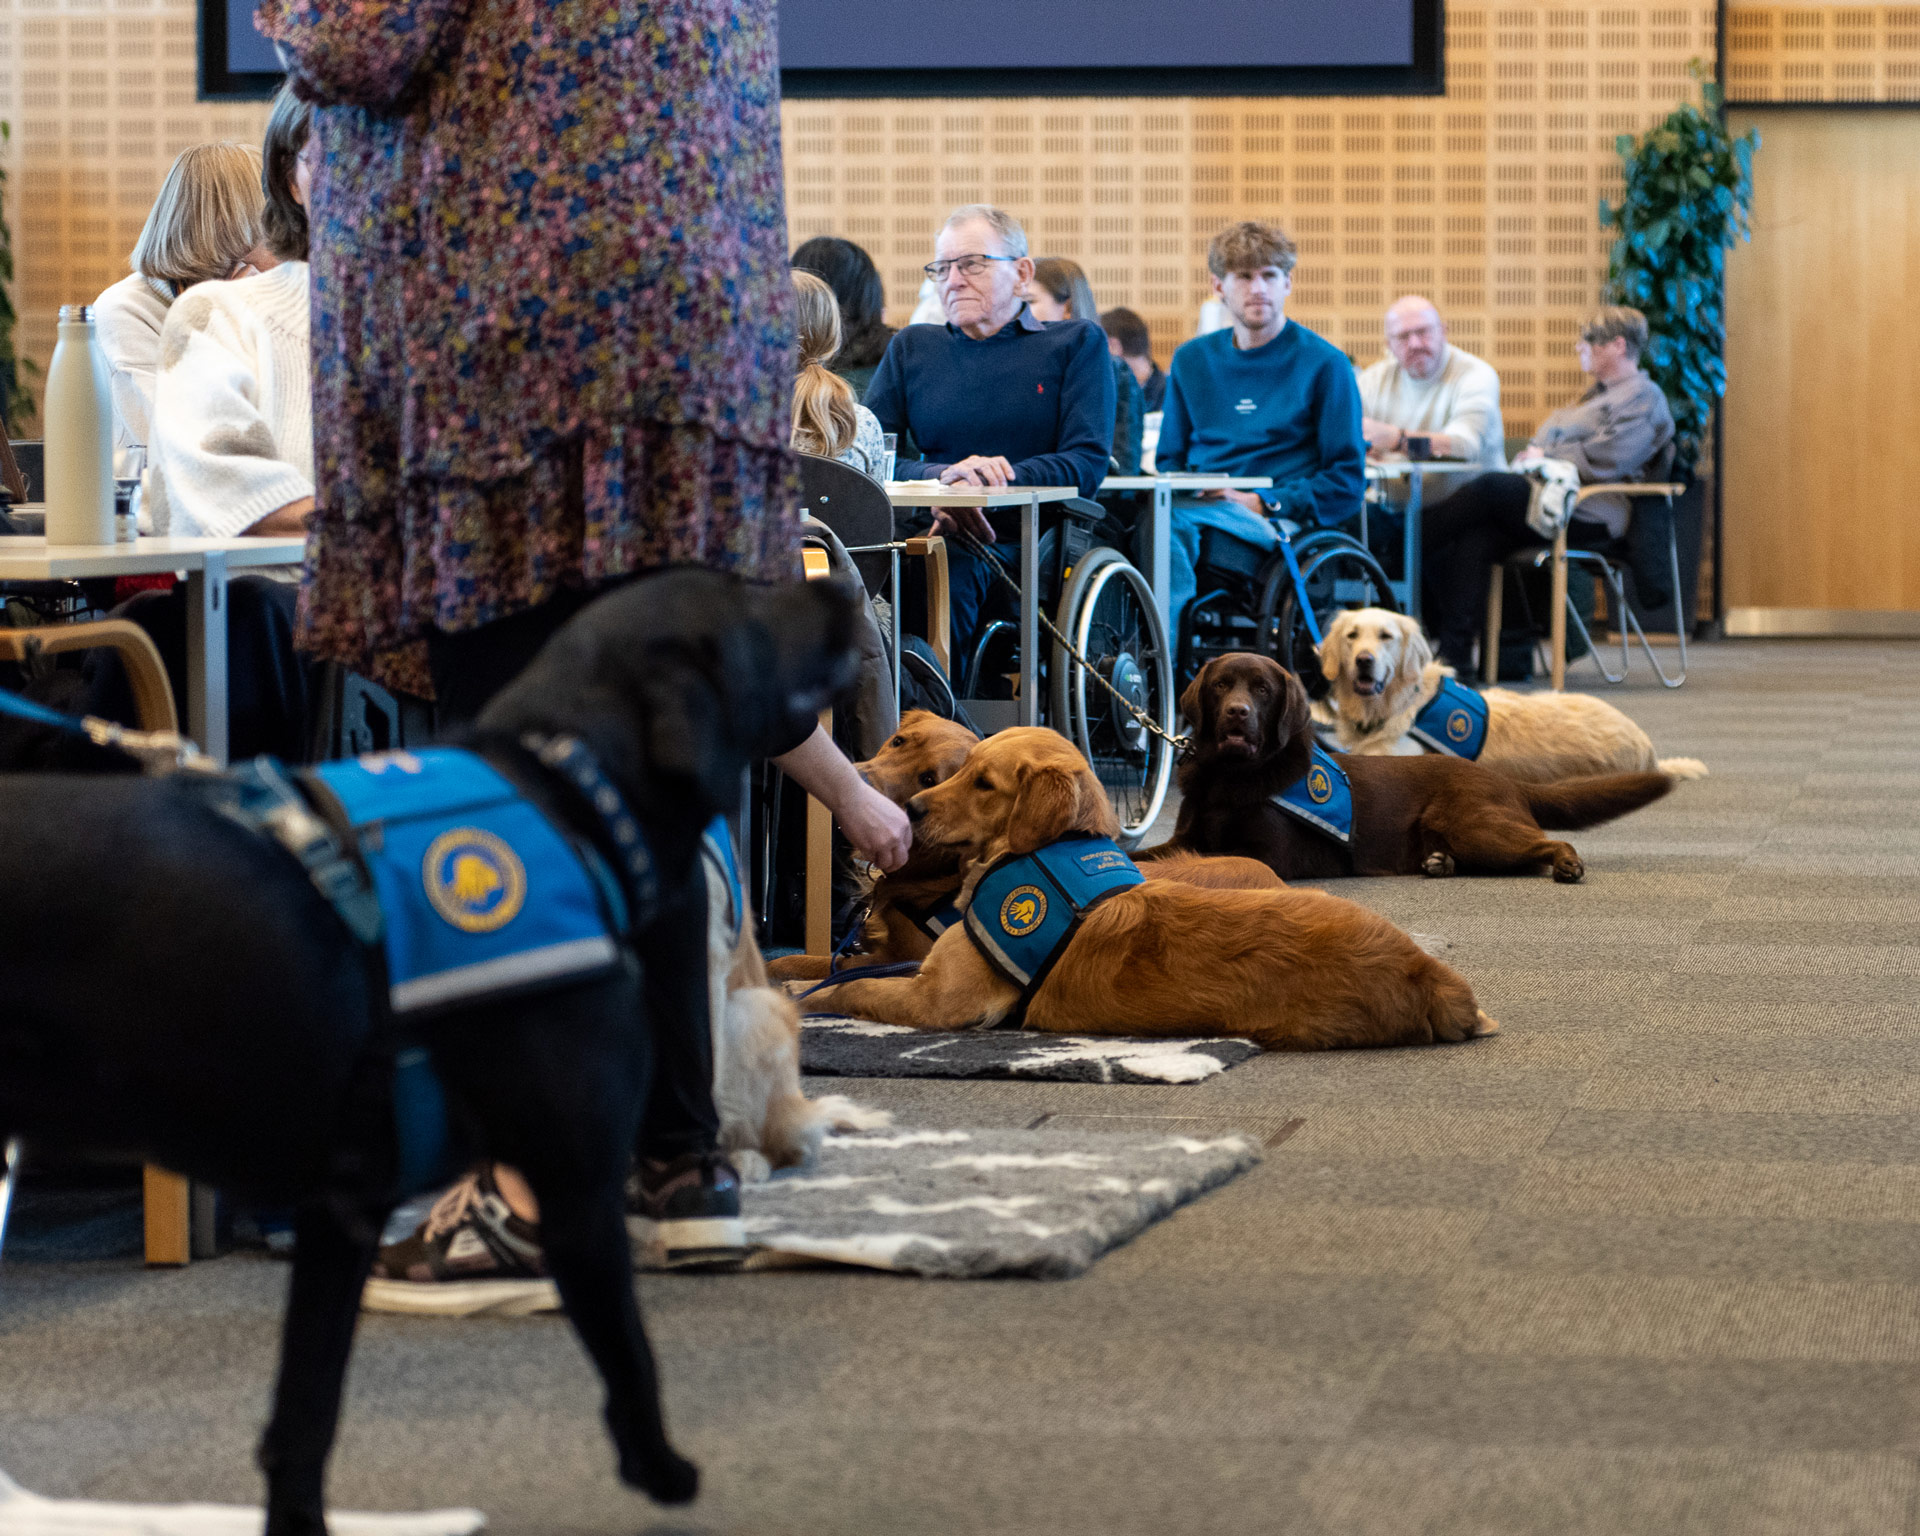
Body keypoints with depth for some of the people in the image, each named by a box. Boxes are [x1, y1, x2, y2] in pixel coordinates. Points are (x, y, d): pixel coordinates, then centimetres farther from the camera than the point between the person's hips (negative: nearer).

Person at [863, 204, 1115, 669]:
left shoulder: (1077, 343, 12)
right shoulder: (910, 348, 21)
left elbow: (1088, 463, 0)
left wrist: (987, 483, -16)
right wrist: (943, 475, -13)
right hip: (937, 533, 3)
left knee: (951, 572, -36)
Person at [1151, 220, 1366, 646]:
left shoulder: (1324, 364, 6)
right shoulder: (1192, 360, 21)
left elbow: (1347, 483, 3)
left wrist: (1261, 502, -10)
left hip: (1277, 525, -4)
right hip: (1199, 507, 5)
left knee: (1169, 519, -37)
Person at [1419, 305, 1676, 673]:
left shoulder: (1643, 398, -2)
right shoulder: (1601, 394, 31)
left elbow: (1603, 462, -15)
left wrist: (1545, 457, -6)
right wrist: (1535, 452, 9)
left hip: (1588, 516, -9)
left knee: (1487, 488, -26)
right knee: (1473, 542, -19)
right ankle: (1455, 652, -27)